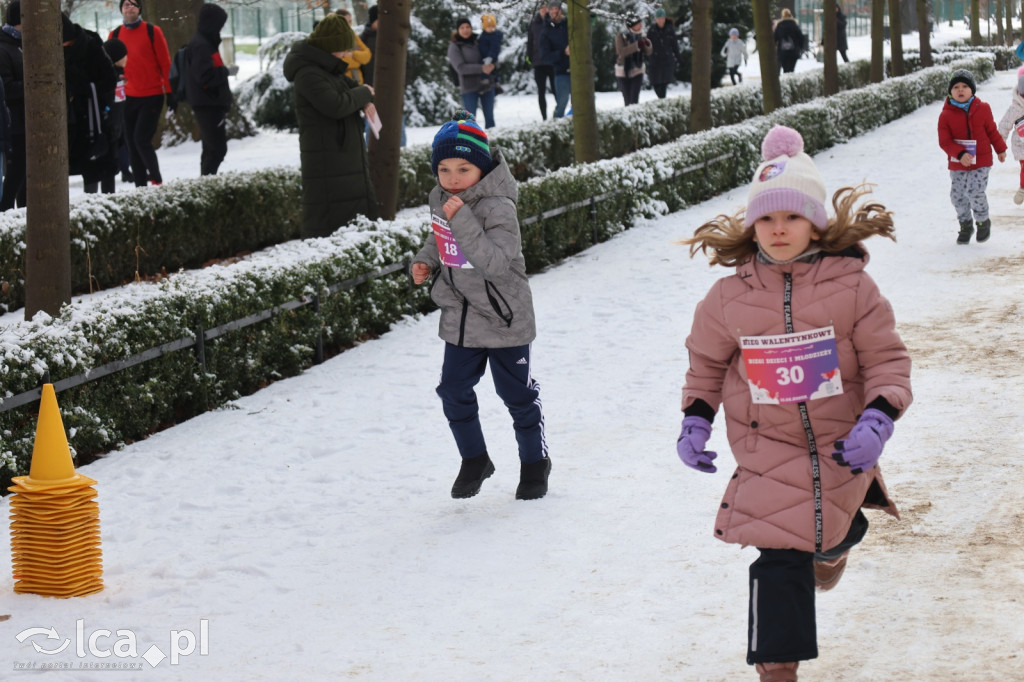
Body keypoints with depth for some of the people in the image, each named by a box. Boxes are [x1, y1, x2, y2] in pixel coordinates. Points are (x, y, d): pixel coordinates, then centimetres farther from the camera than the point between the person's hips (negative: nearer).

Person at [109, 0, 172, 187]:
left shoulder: (152, 31, -4)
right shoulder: (115, 35, 6)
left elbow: (165, 63, -3)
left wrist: (170, 92, -5)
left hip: (152, 97, -4)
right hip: (129, 98, 4)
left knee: (141, 139, -14)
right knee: (132, 143, 5)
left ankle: (156, 180, 2)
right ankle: (140, 186, 11)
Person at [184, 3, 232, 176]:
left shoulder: (206, 43, 15)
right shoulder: (201, 45, -17)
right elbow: (205, 76, -25)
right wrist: (224, 72, -11)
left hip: (211, 105, 11)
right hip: (208, 105, -11)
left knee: (212, 148, 15)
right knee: (217, 148, -12)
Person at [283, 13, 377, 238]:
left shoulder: (328, 70, 13)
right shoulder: (308, 74, -17)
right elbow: (336, 105, -26)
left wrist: (366, 101, 1)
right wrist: (364, 93, -9)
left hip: (347, 156, 10)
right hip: (325, 159, -10)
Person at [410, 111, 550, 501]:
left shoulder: (497, 208, -24)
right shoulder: (439, 199, -1)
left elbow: (496, 263, -34)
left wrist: (462, 220, -38)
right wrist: (425, 261, -1)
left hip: (504, 318, -6)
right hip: (460, 318, 6)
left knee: (516, 393, 8)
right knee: (454, 392, 9)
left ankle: (534, 463, 27)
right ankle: (474, 461, 29)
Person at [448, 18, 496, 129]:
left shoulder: (478, 42, 7)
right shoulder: (454, 47, -4)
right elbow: (460, 67, -14)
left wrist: (493, 65, -16)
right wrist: (481, 68, -23)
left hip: (487, 85, 4)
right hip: (469, 87, -4)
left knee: (489, 117, 8)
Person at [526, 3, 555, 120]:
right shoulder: (534, 23, 6)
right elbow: (530, 41, 10)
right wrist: (529, 56, 3)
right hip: (538, 62, 3)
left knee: (556, 90, 3)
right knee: (541, 92, 6)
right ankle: (544, 118, 13)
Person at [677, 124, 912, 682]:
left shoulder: (851, 286, -12)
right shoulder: (730, 296, -8)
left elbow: (887, 359, -7)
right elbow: (706, 362, 9)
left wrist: (877, 421, -21)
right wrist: (695, 420, -3)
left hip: (840, 447, 1)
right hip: (767, 450, -1)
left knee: (834, 528, 24)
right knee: (780, 562, -10)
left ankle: (832, 546, 63)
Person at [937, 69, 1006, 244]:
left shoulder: (982, 109, -3)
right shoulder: (946, 115, -8)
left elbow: (992, 131, 10)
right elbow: (944, 141, -12)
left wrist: (1000, 149, 18)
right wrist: (960, 154, -26)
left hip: (981, 161, -1)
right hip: (957, 164, 1)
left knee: (975, 192, -13)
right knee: (957, 195, 4)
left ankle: (983, 222, 12)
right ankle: (965, 225, 26)